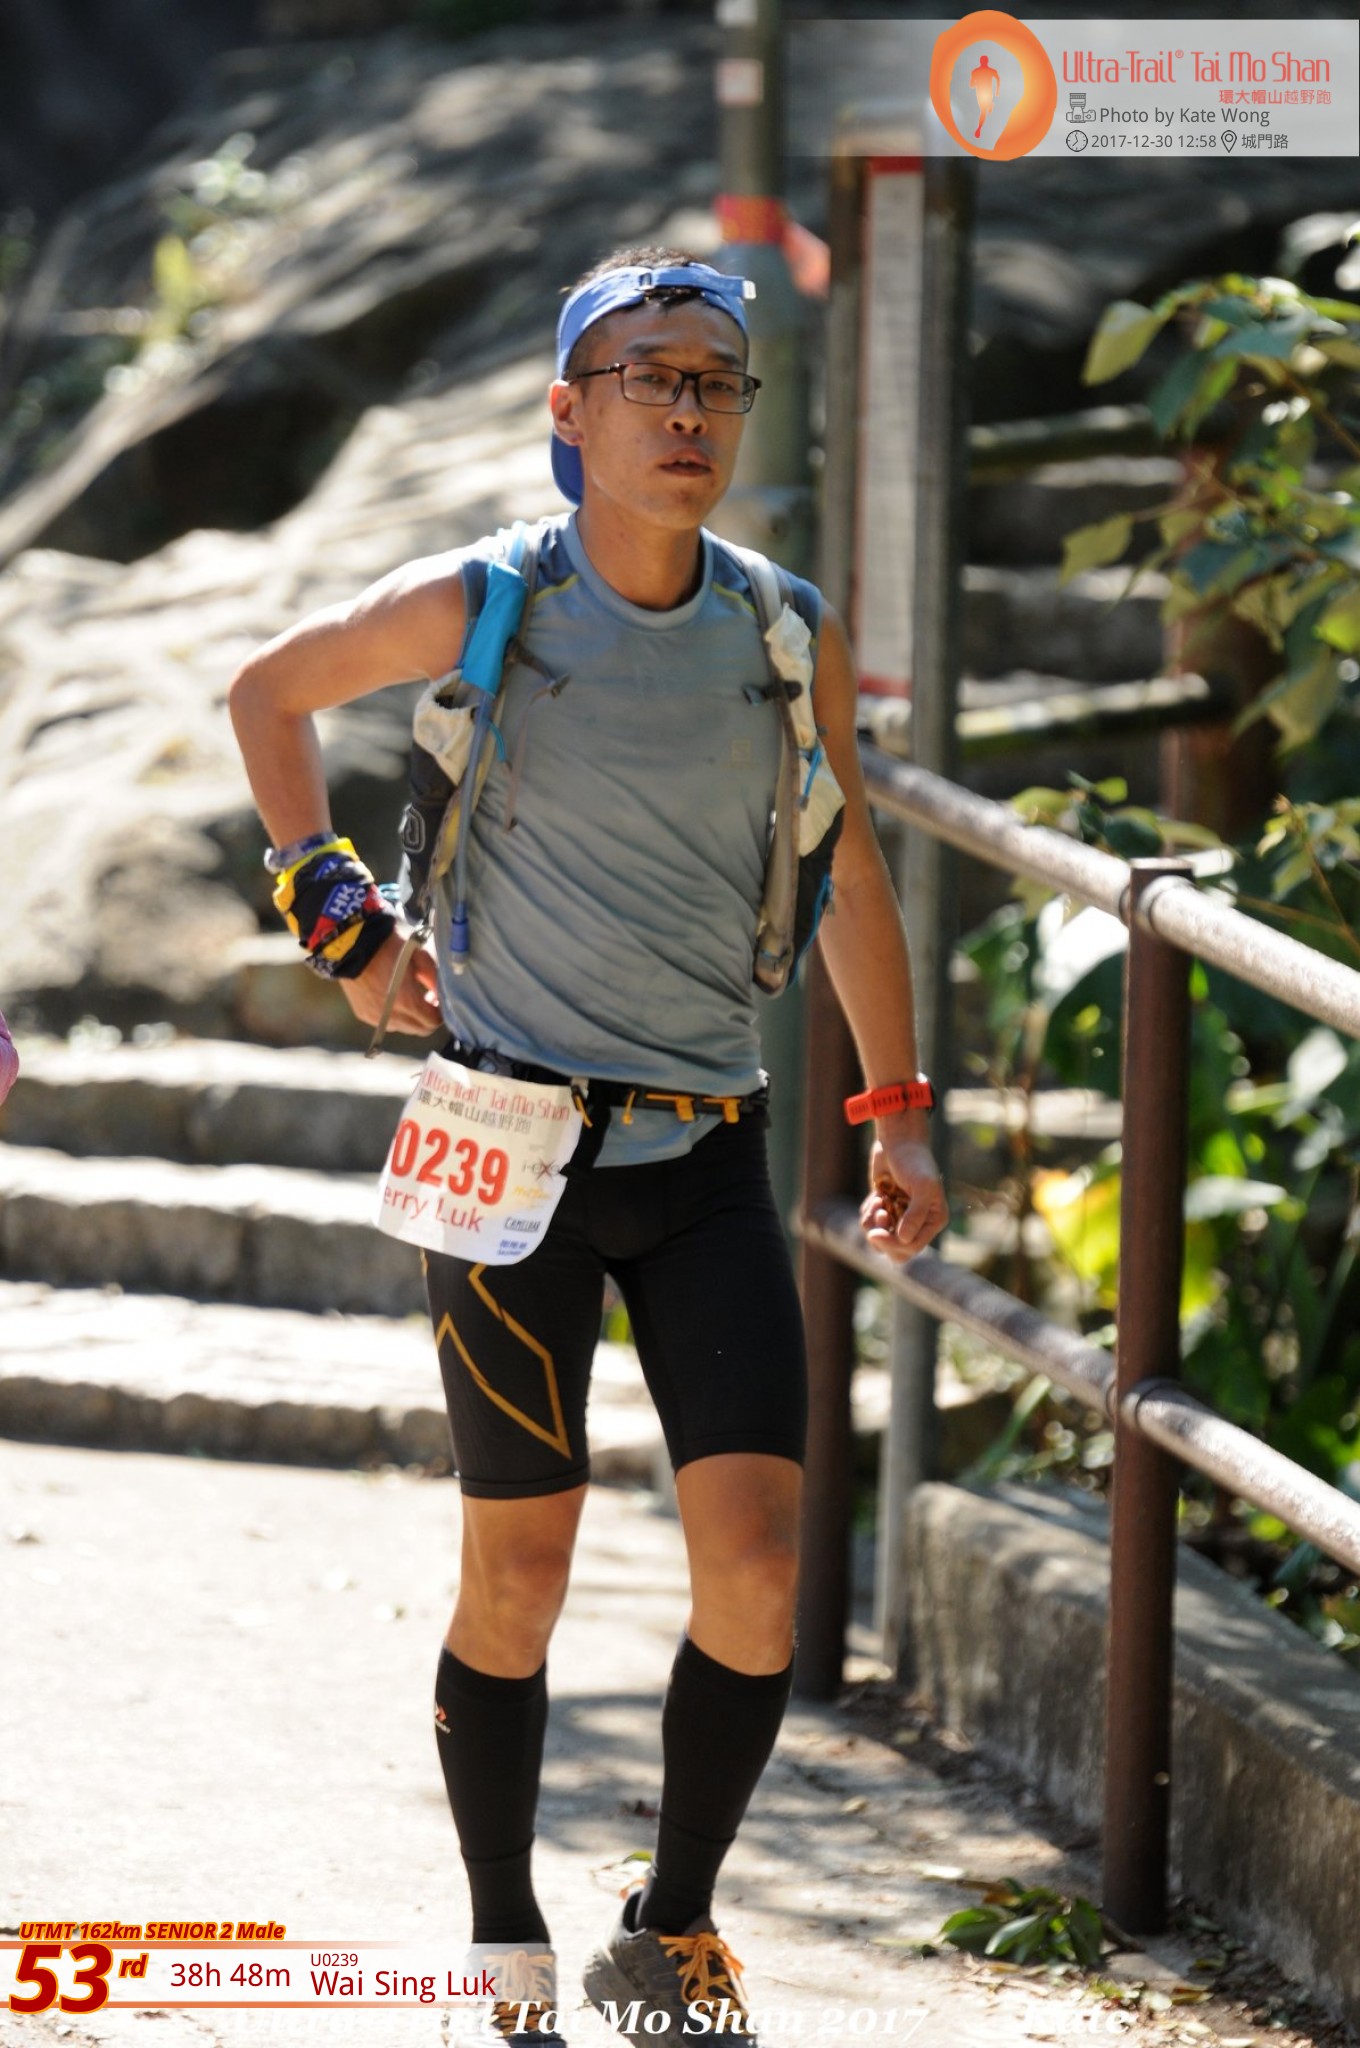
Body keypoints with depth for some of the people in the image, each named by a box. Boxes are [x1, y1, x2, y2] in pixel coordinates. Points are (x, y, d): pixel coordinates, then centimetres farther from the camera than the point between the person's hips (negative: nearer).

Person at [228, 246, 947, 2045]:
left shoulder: (789, 634, 2)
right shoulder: (482, 606, -6)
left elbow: (845, 876, 15)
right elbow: (268, 694, 12)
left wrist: (899, 1112, 16)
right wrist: (339, 918, 5)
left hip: (710, 1159, 2)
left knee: (758, 1565, -7)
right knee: (520, 1567, 1)